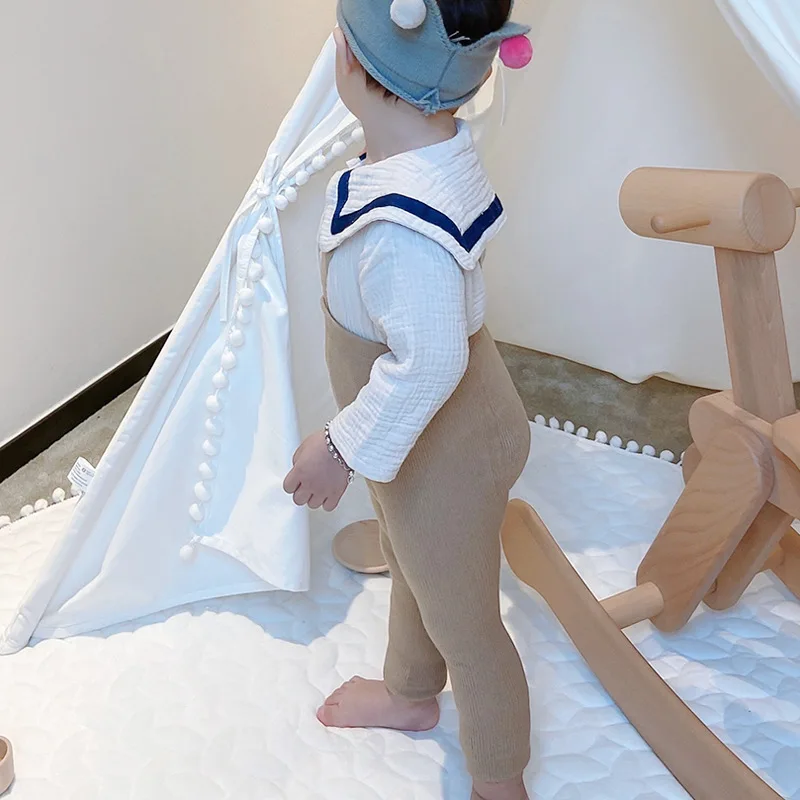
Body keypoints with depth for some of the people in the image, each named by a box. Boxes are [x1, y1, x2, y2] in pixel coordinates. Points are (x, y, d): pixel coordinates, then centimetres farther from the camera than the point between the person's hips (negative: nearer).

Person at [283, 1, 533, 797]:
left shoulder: (401, 221, -39)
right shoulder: (438, 140, -9)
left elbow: (427, 363, -35)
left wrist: (341, 449, -21)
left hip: (444, 455, -9)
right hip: (422, 437, 9)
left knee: (463, 626, 13)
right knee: (410, 567, 32)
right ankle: (409, 694, 61)